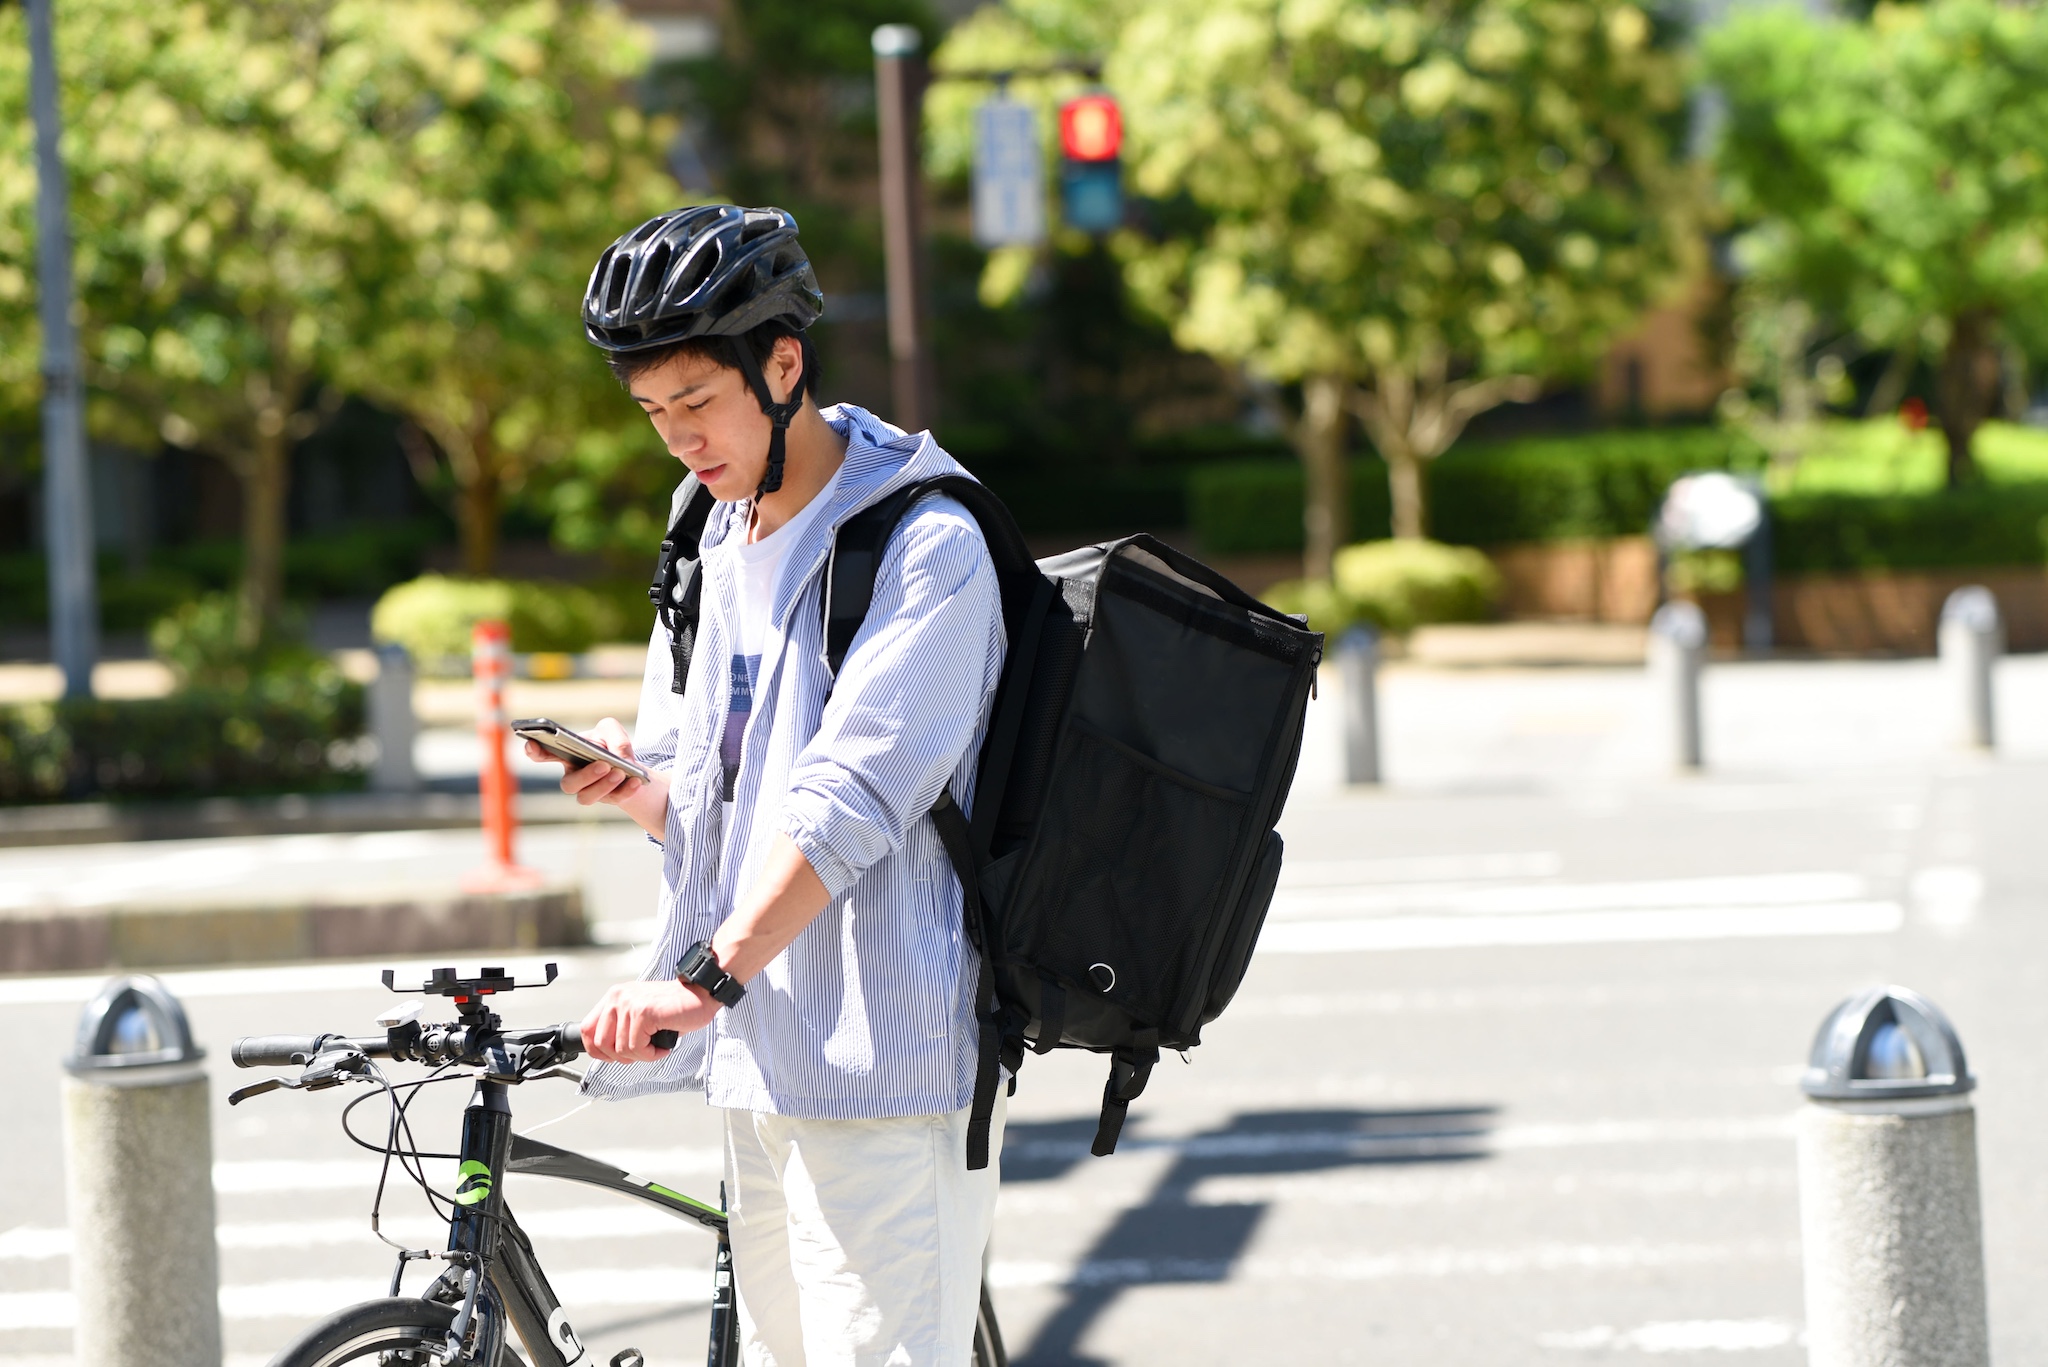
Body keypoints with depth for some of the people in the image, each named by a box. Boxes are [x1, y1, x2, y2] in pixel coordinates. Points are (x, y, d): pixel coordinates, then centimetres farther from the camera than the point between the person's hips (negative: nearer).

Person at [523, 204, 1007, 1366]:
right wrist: (632, 785, -3)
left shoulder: (925, 547, -11)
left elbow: (850, 797, -21)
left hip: (882, 1065, -8)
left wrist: (707, 976, -30)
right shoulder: (716, 550, 16)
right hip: (760, 1058, 8)